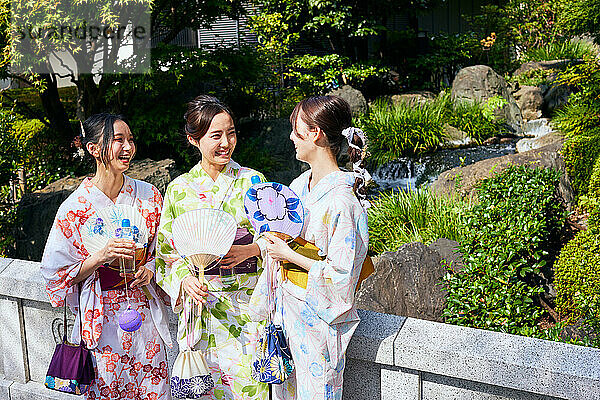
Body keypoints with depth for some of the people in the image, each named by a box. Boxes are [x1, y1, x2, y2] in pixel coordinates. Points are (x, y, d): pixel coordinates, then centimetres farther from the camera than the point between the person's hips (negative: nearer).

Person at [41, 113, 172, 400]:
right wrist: (101, 257, -19)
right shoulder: (75, 207, -9)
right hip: (102, 321, -2)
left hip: (145, 315, 3)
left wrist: (149, 269, -9)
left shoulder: (148, 196, 0)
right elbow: (56, 273, -4)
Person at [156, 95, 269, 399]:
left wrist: (251, 250, -16)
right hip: (202, 303, 1)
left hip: (249, 304, -1)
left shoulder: (253, 181, 1)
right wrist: (184, 280, -12)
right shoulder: (179, 189, 2)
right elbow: (166, 253, 6)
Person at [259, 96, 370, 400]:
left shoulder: (340, 199, -23)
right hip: (288, 304, 8)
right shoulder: (302, 184, 3)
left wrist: (288, 255, -17)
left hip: (317, 315, -8)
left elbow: (340, 273, -22)